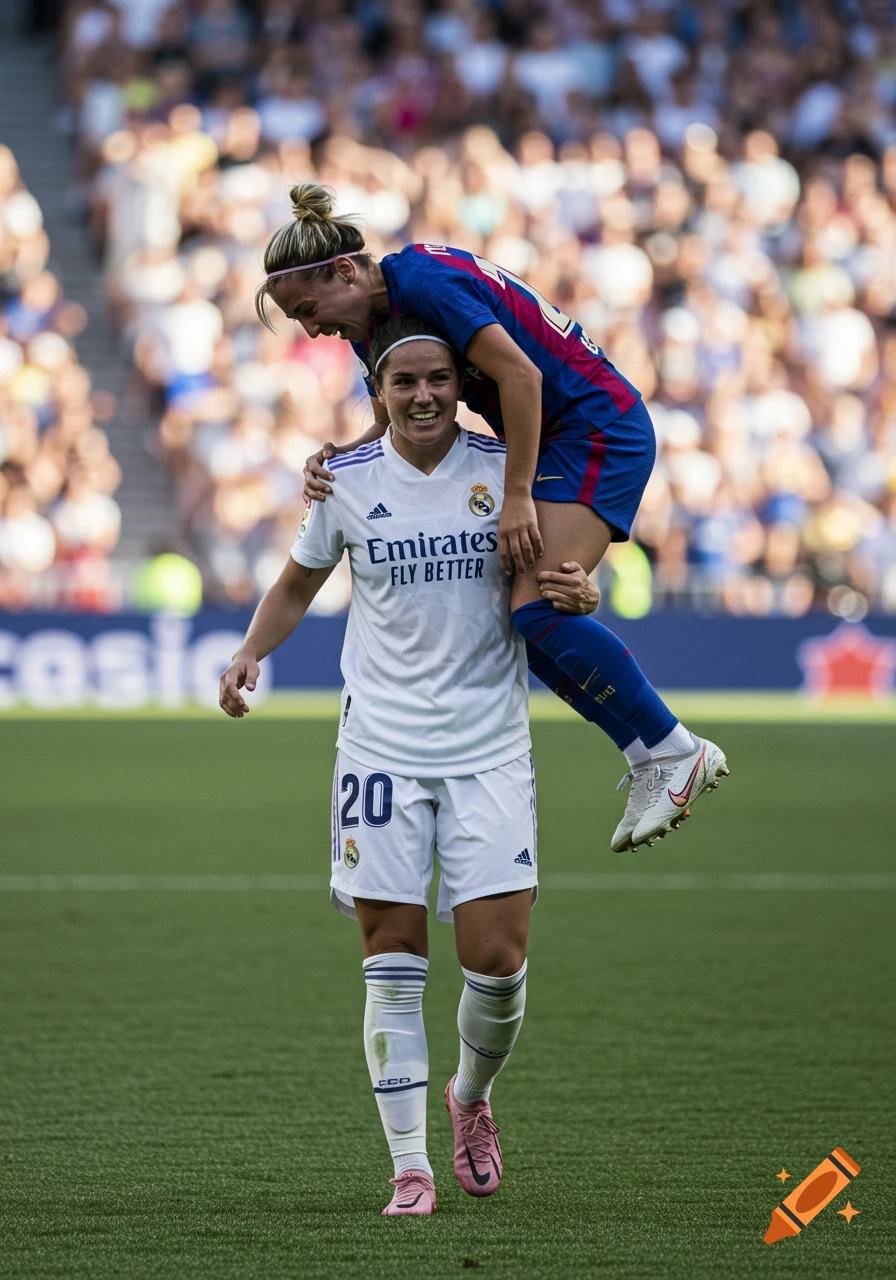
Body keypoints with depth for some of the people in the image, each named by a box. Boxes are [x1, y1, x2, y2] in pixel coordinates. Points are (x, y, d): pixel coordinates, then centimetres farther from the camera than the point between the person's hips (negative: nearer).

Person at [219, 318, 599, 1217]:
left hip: (489, 746, 0)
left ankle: (472, 1097, 26)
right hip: (381, 745, 0)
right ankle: (410, 1167, 4)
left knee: (498, 959, -5)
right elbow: (298, 583, 17)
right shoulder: (346, 480, 2)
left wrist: (579, 596, -15)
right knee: (393, 962, -3)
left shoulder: (507, 468, -1)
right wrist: (249, 654, 0)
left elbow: (550, 582, 9)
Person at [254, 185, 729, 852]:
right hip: (556, 442, 10)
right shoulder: (375, 325, 9)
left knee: (536, 608, -20)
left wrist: (517, 497, -24)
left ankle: (675, 752, -12)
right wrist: (332, 464, -4)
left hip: (599, 424, -10)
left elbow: (522, 376, -25)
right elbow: (393, 432, 17)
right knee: (525, 619, 3)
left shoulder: (425, 278, -20)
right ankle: (647, 755, 7)